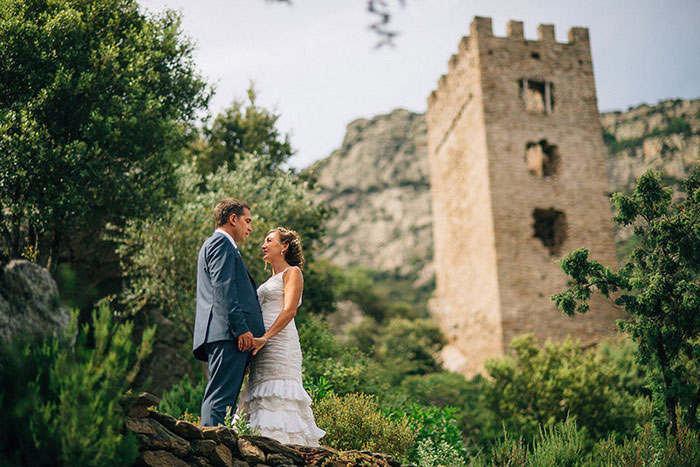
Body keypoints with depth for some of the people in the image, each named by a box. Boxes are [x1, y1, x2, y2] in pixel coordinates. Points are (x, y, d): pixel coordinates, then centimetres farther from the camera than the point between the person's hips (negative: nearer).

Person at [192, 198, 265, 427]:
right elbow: (223, 288, -14)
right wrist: (240, 328, -20)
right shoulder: (221, 242, -1)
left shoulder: (215, 244, 32)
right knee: (220, 396, -15)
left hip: (223, 337, 10)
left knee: (219, 397, 6)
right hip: (227, 333, -10)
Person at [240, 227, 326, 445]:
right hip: (264, 347, 8)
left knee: (277, 399, -17)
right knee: (263, 401, 0)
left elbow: (289, 310, -13)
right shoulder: (271, 280, 27)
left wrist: (265, 337, -24)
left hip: (280, 343, -8)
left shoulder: (292, 272, 1)